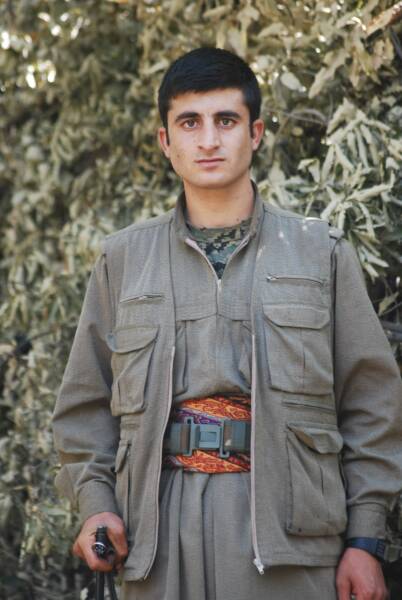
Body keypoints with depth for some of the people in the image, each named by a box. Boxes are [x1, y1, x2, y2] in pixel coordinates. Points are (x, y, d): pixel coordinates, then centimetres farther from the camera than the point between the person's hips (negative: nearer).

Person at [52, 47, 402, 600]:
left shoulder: (322, 253, 7)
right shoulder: (123, 260, 12)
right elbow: (86, 405, 15)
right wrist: (94, 502, -1)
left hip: (287, 523, -1)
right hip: (161, 526, 1)